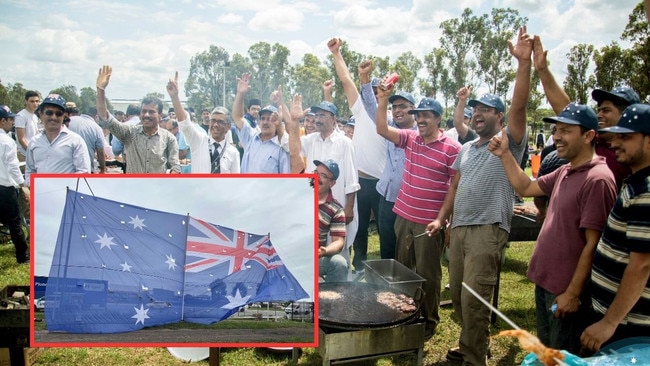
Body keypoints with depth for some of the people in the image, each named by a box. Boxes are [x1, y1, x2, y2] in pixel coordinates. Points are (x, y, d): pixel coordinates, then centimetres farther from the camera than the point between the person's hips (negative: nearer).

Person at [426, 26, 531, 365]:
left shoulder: (509, 142, -1)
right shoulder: (466, 149, 18)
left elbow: (519, 107, -17)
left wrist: (524, 63, -25)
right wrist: (441, 219, 10)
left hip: (488, 229, -7)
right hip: (459, 228, 7)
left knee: (474, 298, -8)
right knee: (457, 294, 14)